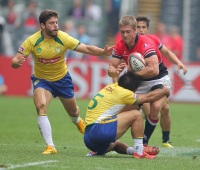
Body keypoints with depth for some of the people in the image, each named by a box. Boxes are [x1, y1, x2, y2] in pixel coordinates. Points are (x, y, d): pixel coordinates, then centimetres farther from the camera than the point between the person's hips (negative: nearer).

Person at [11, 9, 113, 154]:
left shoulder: (63, 38, -19)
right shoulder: (32, 41, -20)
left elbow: (86, 48, -18)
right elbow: (15, 61, -19)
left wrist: (103, 52, -35)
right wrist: (17, 62, -44)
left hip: (62, 78, 2)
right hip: (42, 80, -2)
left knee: (73, 111, 16)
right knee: (41, 107, -28)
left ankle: (78, 121, 58)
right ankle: (50, 147, -25)